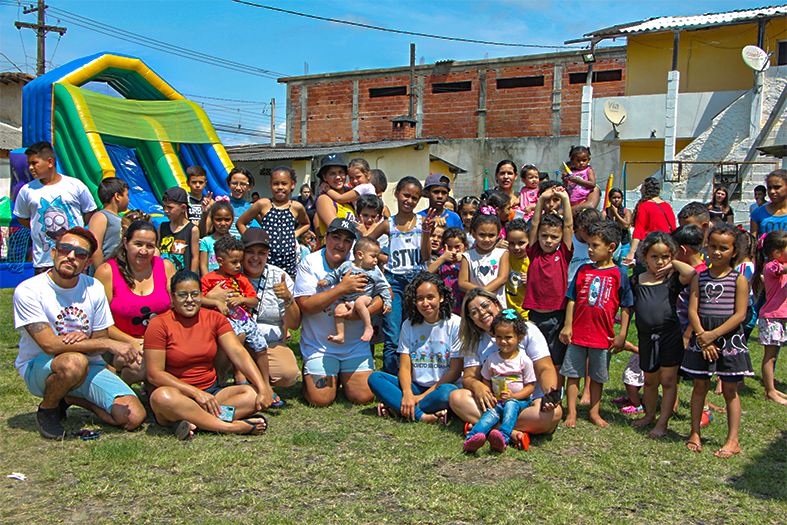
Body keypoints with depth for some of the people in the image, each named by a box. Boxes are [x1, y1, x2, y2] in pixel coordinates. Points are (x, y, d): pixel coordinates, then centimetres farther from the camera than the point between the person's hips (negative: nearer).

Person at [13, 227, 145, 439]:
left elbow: (100, 339, 1)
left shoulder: (94, 289, -2)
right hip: (37, 367, -4)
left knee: (133, 418, -14)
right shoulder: (28, 291, -16)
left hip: (88, 366, 4)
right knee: (74, 362, -40)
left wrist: (85, 338, -24)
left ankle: (71, 397, 13)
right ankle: (47, 409, -6)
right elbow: (50, 344, -25)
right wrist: (109, 344, -28)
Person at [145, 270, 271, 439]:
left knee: (254, 394, -20)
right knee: (161, 396, -37)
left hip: (211, 392, 4)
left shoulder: (214, 318, 7)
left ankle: (191, 421, -33)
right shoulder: (159, 324, -4)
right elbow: (154, 375, -10)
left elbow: (238, 353, -4)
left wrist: (263, 387, -18)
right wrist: (195, 392, -20)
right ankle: (232, 427, -36)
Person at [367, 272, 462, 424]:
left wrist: (424, 396, -14)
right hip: (415, 387, 4)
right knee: (374, 378, -16)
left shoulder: (454, 324, -5)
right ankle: (421, 416, -28)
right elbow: (405, 367, -1)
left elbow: (455, 371, -8)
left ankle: (396, 408, -20)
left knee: (447, 392, -38)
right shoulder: (409, 326, 6)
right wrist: (407, 394, -22)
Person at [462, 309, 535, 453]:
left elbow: (530, 386, -1)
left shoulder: (524, 360, 0)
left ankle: (503, 438, -52)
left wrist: (513, 396, -16)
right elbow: (486, 380, 15)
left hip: (519, 400, -2)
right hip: (497, 401, 2)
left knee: (511, 404, -35)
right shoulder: (492, 359, 9)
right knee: (492, 412, -29)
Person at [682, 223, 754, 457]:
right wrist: (703, 337, -13)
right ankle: (695, 434, 19)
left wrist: (714, 334, -16)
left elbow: (739, 314, -9)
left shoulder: (739, 279, -3)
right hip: (702, 336, 3)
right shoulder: (699, 277, 5)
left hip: (729, 337, -2)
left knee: (730, 389, 4)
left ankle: (732, 441, 10)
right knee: (700, 385, 9)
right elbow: (693, 310, -2)